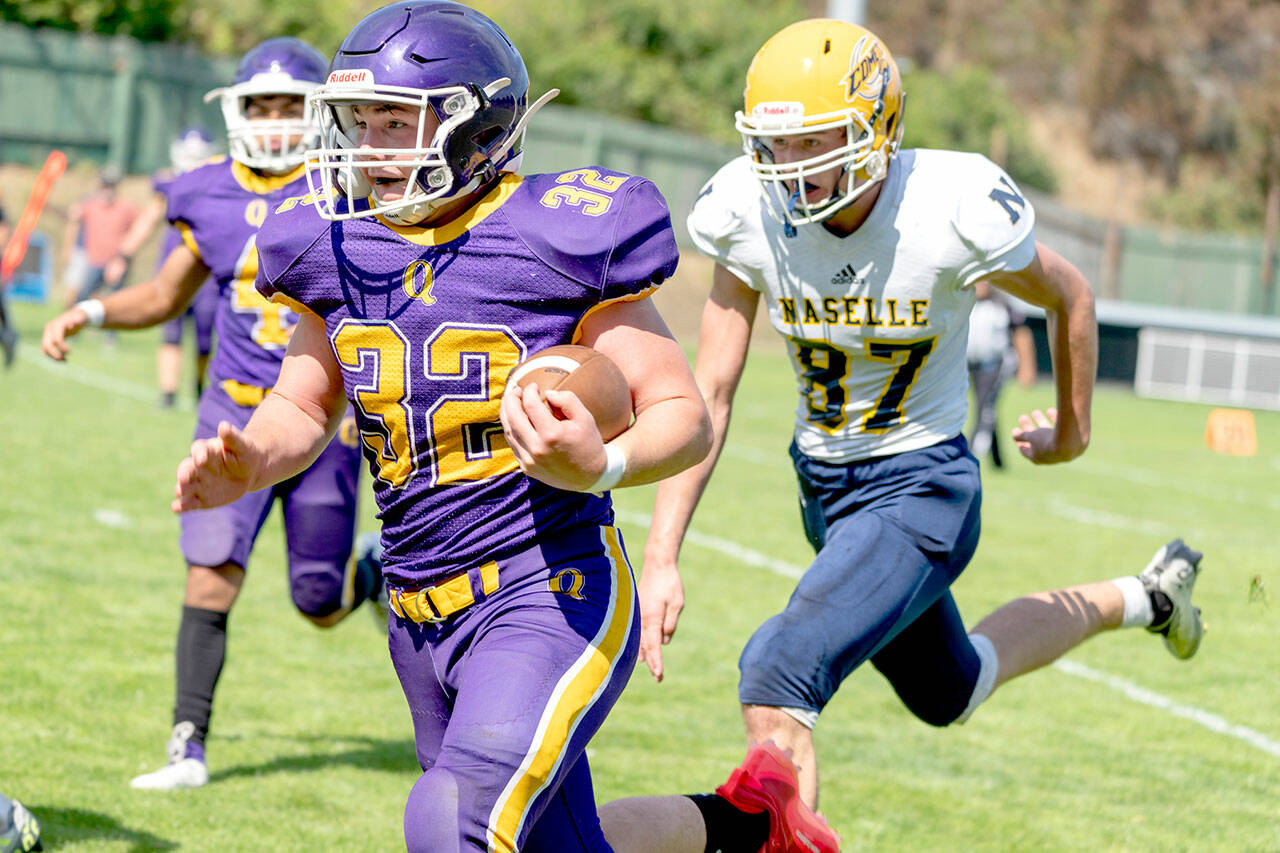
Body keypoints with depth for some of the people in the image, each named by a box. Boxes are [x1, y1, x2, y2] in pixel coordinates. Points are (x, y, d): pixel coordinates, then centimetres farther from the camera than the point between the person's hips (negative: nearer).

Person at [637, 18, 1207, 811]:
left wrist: (1072, 432, 13)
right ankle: (1139, 599, 49)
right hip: (823, 483, 6)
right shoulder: (751, 215, -14)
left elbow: (1070, 299, -3)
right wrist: (661, 557, -17)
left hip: (918, 488, -6)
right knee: (950, 694, 26)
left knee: (777, 680, -25)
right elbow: (709, 394, -9)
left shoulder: (958, 211, -24)